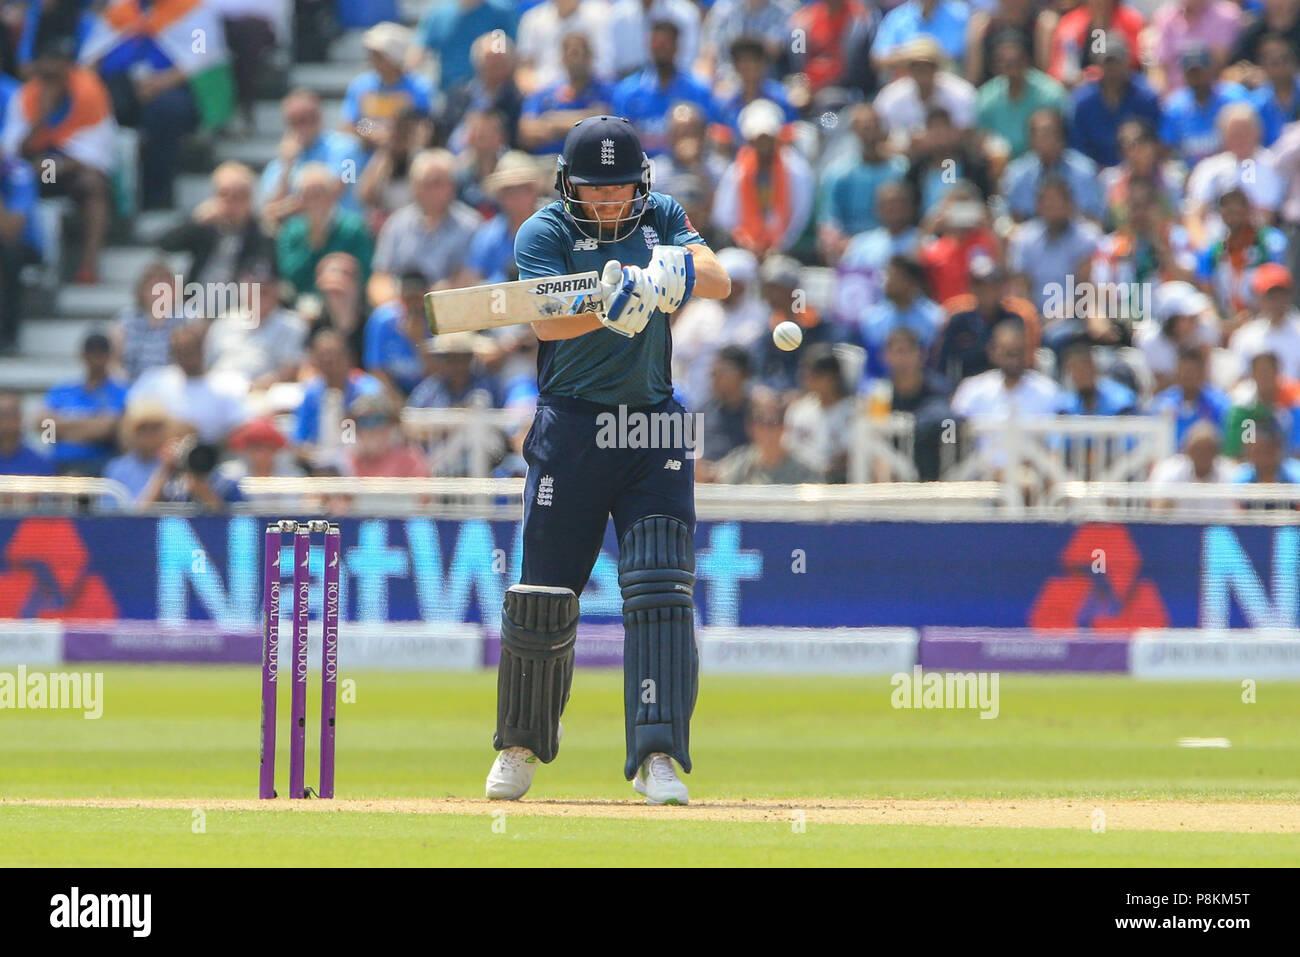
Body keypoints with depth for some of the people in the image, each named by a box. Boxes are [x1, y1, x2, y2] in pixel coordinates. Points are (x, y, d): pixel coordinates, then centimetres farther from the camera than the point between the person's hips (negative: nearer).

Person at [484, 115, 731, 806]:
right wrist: (609, 309, -39)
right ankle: (522, 744, 25)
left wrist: (680, 270, -28)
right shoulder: (544, 233, -4)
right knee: (544, 594, 3)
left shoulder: (661, 219, 8)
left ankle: (657, 756, -15)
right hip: (571, 429, -2)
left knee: (661, 589, -11)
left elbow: (720, 281, -6)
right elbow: (546, 320, -20)